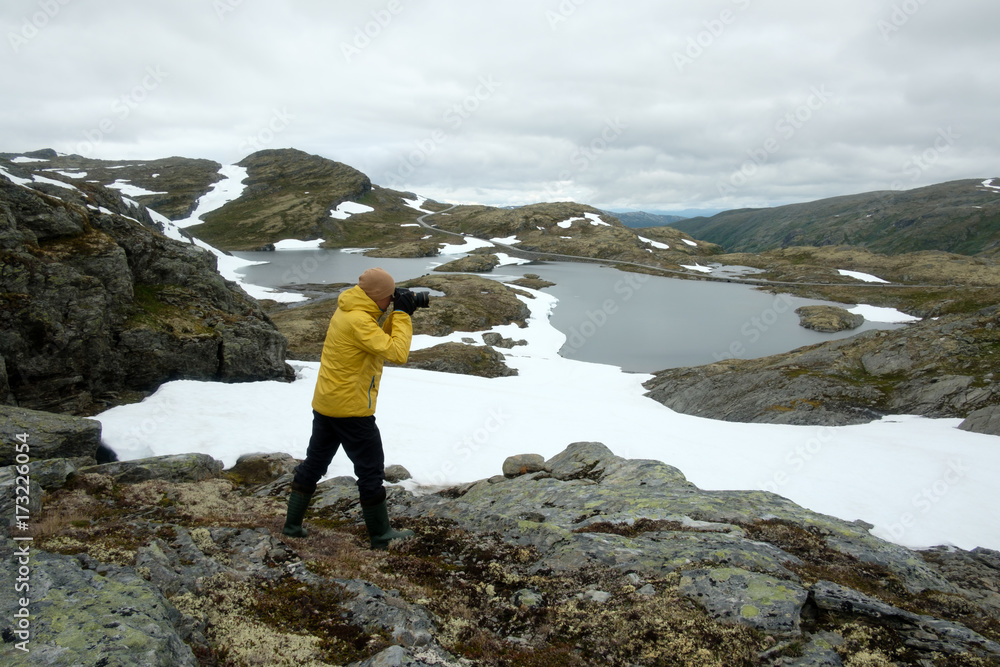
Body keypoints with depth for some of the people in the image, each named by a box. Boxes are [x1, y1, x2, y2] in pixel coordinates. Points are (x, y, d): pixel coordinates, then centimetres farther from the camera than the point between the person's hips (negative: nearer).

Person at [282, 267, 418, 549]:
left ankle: (292, 524, 29)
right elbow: (396, 353, -27)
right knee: (371, 470, 4)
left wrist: (397, 314, 2)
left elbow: (379, 337, 16)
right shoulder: (359, 320, -23)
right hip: (351, 409, -9)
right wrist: (402, 314, -18)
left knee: (314, 462, 19)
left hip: (325, 403, 9)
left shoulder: (348, 311, 7)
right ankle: (381, 536, 15)